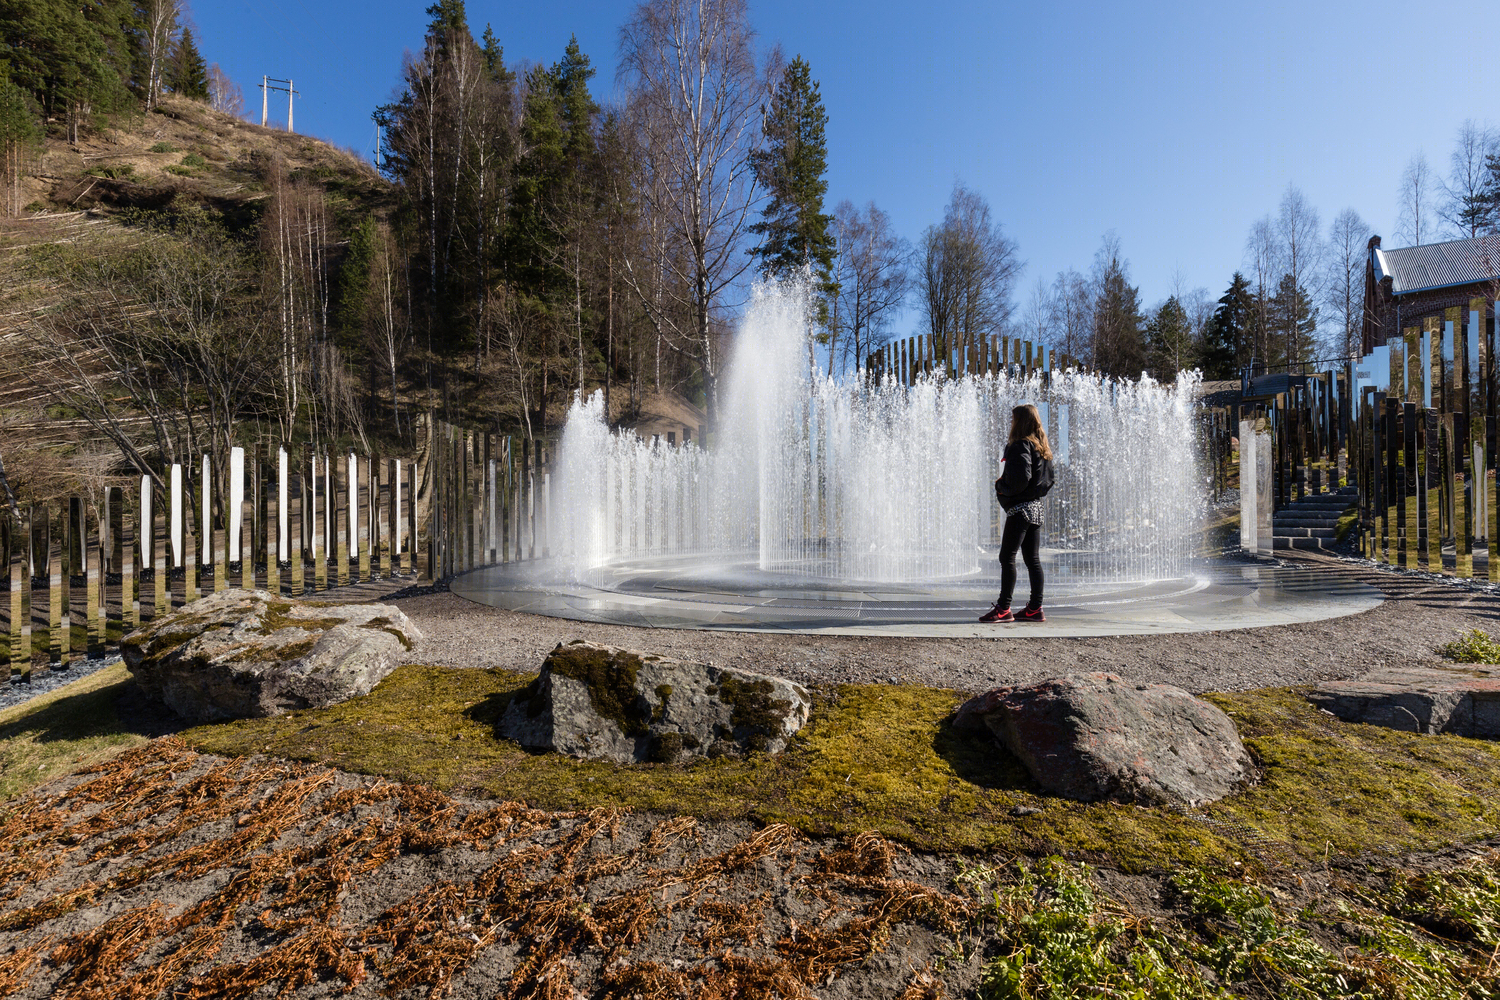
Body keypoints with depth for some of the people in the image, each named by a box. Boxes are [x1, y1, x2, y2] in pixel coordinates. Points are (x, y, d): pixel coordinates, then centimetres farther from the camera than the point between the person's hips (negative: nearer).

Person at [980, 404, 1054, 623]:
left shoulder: (1021, 445, -12)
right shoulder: (1042, 447, 16)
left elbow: (1020, 477, -22)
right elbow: (1048, 479, 20)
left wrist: (1001, 486, -7)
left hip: (1020, 508, -9)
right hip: (1036, 506, 9)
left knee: (1007, 557, -6)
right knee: (1033, 559, 10)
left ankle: (1003, 608, -4)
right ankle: (1035, 609, 13)